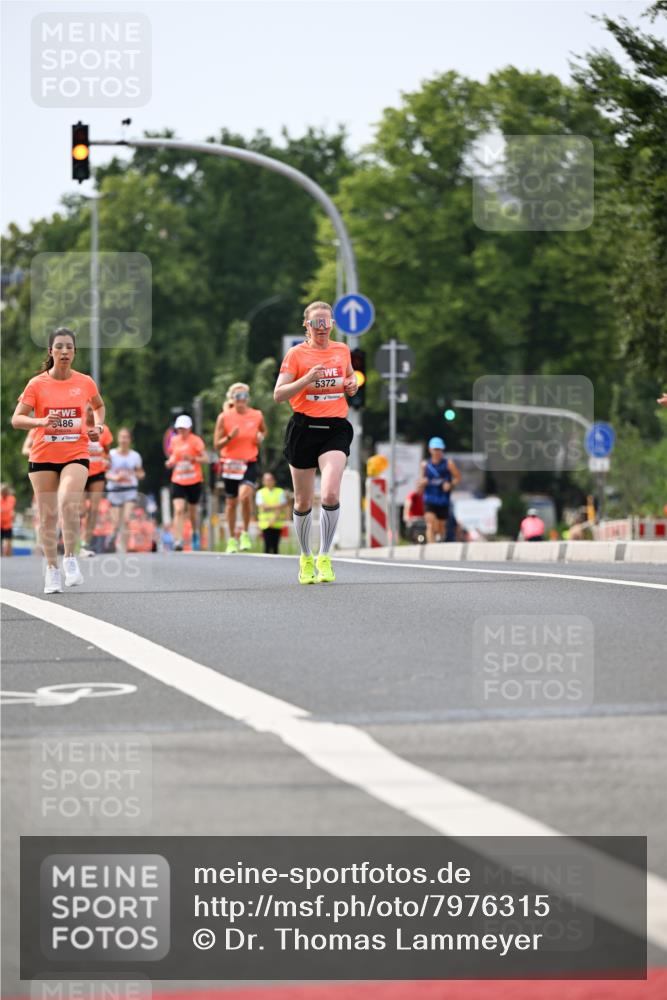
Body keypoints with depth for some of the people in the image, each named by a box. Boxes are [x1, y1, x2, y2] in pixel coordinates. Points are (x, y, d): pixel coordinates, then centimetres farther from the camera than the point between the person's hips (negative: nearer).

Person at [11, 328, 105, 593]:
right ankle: (52, 569, 16)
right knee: (47, 515, 4)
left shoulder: (85, 382, 2)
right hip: (42, 456, 1)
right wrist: (41, 421, -25)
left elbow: (99, 405, 23)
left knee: (69, 504, -24)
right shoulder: (37, 384, -3)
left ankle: (70, 559, -9)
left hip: (76, 454, 0)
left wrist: (98, 425, 4)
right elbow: (16, 419, -7)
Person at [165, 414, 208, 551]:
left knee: (193, 511, 13)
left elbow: (205, 459, -9)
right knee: (178, 510, -15)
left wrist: (193, 458, -26)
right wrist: (170, 462, -1)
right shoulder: (174, 440, 5)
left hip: (194, 481, -2)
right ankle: (178, 541, -20)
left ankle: (195, 533, 42)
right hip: (178, 481, 2)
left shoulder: (196, 440, -7)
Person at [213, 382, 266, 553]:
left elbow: (263, 431, 23)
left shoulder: (257, 416, 1)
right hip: (230, 463, 1)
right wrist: (230, 437, -20)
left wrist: (260, 438, 1)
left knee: (245, 495, -25)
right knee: (231, 502, 9)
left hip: (249, 463, -1)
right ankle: (232, 539, 26)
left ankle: (245, 533, -6)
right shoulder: (224, 417, -4)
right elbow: (217, 445, -3)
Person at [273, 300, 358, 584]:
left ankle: (325, 557, -6)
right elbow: (278, 395, -7)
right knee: (303, 502, 7)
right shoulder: (296, 354, -1)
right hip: (304, 429, -1)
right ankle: (305, 558, 26)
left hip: (336, 429, 1)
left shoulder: (342, 350, 10)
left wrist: (352, 385, 6)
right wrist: (307, 379, -19)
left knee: (330, 494, -19)